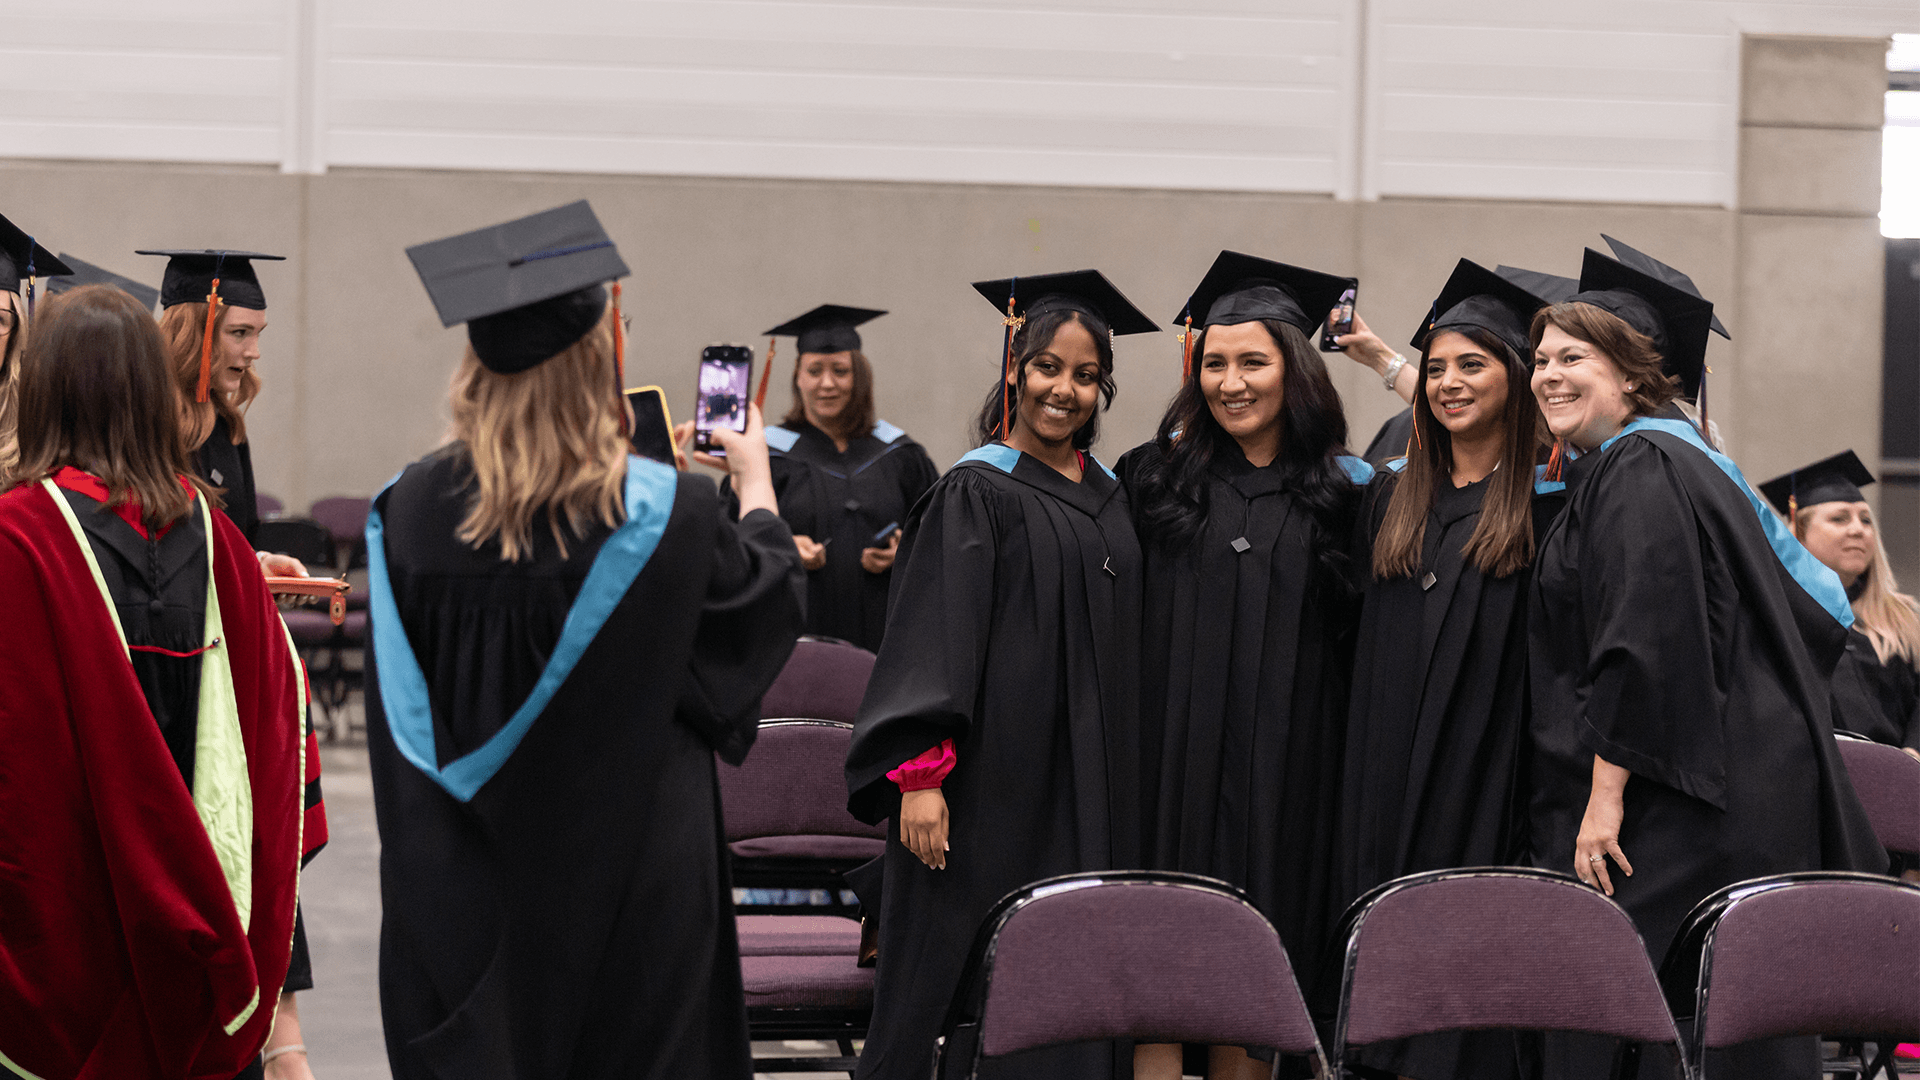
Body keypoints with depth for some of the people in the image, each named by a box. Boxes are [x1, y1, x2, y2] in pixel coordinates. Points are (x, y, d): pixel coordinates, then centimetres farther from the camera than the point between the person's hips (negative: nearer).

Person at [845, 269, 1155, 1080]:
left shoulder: (1110, 497, 13)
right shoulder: (975, 492, -6)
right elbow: (931, 633, -12)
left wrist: (1123, 784, 14)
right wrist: (920, 770, -21)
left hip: (1088, 784, 6)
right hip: (995, 769, -6)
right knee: (957, 976, -5)